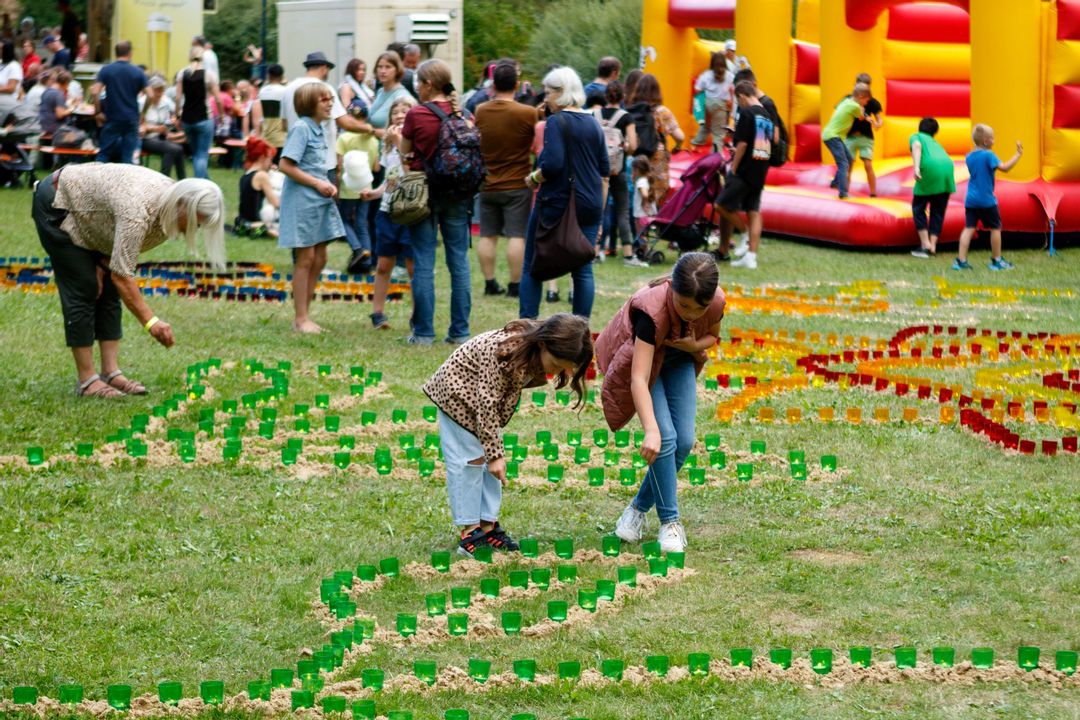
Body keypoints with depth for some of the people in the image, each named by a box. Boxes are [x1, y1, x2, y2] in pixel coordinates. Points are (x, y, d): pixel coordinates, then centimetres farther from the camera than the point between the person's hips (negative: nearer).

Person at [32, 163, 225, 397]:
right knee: (84, 290, -9)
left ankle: (111, 372, 4)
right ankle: (86, 380, -5)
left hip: (87, 211, 9)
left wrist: (103, 263, -6)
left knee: (108, 290, 3)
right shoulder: (139, 210, -37)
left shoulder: (170, 201, -11)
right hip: (57, 204, -9)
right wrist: (150, 322, -36)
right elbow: (122, 275, -35)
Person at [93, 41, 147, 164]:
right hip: (131, 119, 1)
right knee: (128, 156, 3)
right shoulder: (138, 72, 1)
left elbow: (95, 92, -11)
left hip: (112, 118, -1)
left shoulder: (106, 70, -2)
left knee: (104, 154, 5)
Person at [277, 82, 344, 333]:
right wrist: (318, 184, -16)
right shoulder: (301, 128, -13)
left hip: (319, 201, 9)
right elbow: (286, 165, -20)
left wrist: (328, 185, 4)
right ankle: (301, 319, 3)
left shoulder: (320, 129, 13)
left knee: (319, 259, 10)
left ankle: (304, 316, 17)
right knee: (305, 259, -4)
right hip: (302, 201, -9)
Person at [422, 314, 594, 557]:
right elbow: (486, 404, -33)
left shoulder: (536, 355, -16)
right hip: (457, 394, -8)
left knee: (489, 459, 7)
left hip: (486, 395, 8)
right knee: (469, 459, -8)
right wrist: (495, 453, -29)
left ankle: (488, 525, 12)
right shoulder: (503, 352, -39)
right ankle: (469, 531, -3)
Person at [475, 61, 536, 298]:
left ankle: (490, 283, 11)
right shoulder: (527, 113, -14)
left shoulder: (480, 112, 0)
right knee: (517, 236, -2)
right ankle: (515, 285, -3)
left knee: (487, 235, 10)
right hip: (517, 185, -4)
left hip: (487, 184, 4)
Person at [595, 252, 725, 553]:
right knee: (666, 438, -19)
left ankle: (639, 508, 14)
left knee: (684, 442, -5)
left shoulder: (716, 302, -26)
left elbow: (712, 336, 0)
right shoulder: (651, 308, -41)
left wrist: (695, 345, -25)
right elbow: (639, 379, -45)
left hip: (679, 361, 5)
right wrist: (651, 431, -54)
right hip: (642, 358, -5)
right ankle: (670, 522, -5)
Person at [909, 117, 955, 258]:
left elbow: (917, 146, -3)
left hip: (931, 168, -5)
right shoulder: (935, 143, 37)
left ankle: (925, 244, 3)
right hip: (947, 167, 5)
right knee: (938, 210, 15)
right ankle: (933, 246, 9)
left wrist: (916, 167, -17)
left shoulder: (916, 137, 21)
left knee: (918, 206, 10)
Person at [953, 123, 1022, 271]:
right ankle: (997, 260, 16)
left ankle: (961, 260, -6)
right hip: (986, 200, -6)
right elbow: (1004, 167, -22)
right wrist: (1018, 154, -15)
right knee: (995, 228, 9)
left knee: (969, 228, 3)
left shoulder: (969, 157, 9)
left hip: (971, 199, 6)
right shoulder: (988, 155, -13)